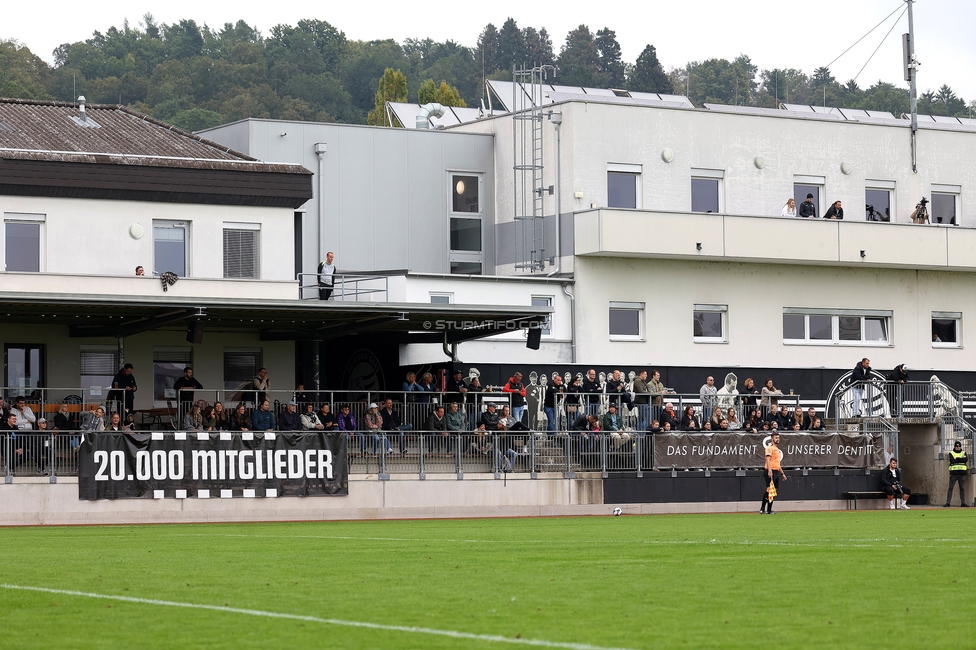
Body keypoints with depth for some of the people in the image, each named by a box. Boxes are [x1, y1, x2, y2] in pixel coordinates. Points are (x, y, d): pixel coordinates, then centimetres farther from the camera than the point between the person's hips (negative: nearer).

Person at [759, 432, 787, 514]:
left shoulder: (778, 450, 25)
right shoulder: (770, 448, -4)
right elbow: (768, 459, -17)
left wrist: (782, 473, 26)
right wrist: (769, 471, -29)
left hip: (776, 472, 9)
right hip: (770, 472, -9)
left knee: (773, 491, 6)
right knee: (769, 490, -17)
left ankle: (769, 510, 8)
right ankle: (762, 509, -17)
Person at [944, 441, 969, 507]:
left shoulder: (964, 453, 12)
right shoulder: (951, 453, 6)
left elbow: (966, 459, -8)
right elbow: (952, 460, -12)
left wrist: (957, 459, -11)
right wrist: (961, 460, -8)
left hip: (962, 473, 2)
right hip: (953, 473, -2)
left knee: (962, 488, 6)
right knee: (950, 488, -6)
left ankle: (963, 502, 11)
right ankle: (947, 502, -8)